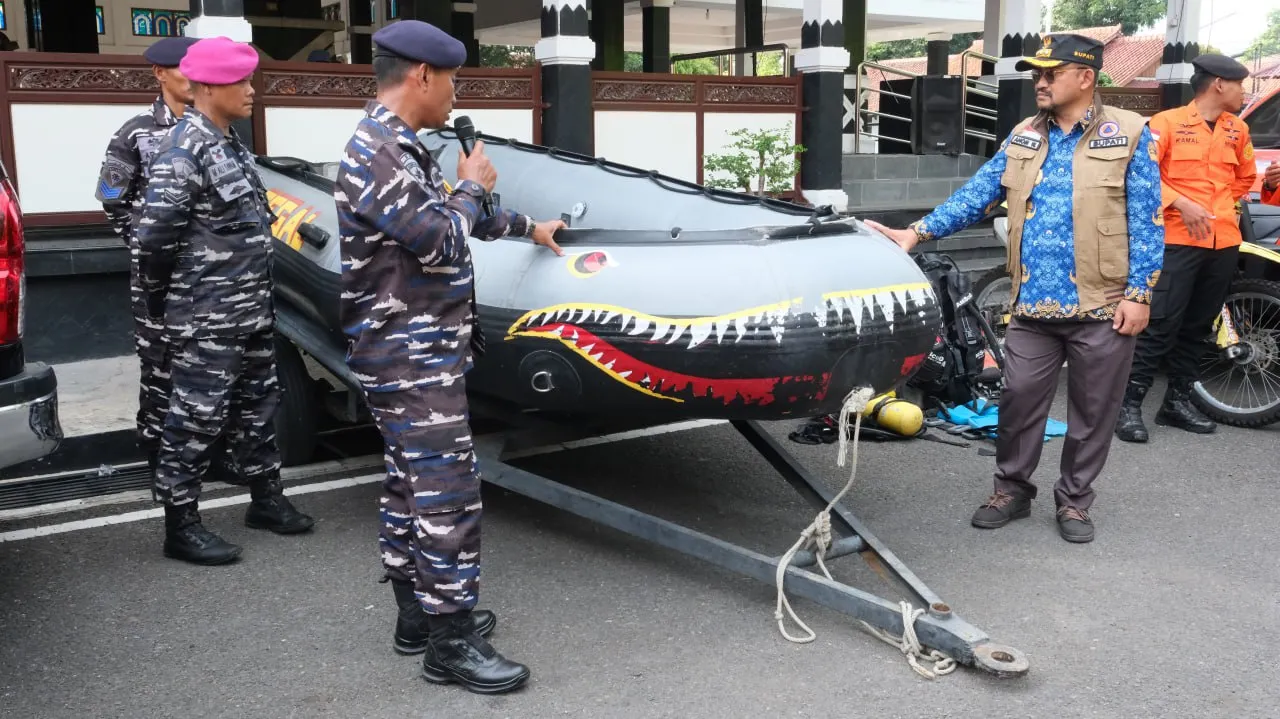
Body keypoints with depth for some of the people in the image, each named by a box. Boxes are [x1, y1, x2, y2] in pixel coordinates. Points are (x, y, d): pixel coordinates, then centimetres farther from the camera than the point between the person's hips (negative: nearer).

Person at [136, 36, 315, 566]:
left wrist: (256, 295, 17)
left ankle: (266, 500, 31)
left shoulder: (229, 144, 12)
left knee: (257, 406, 17)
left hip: (251, 311, 9)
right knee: (197, 418, -1)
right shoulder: (184, 151, -17)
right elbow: (155, 235, -20)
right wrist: (161, 301, -7)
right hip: (208, 319, -9)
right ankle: (181, 526, 9)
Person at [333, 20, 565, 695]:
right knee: (448, 494, -6)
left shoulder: (400, 148, 14)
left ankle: (419, 613, 28)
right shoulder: (374, 154, -18)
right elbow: (439, 242, -22)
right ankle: (449, 643, 3)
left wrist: (527, 226, 40)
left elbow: (465, 220, 28)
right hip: (413, 361, -10)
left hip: (417, 354, 10)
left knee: (409, 484, 16)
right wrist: (472, 186, -4)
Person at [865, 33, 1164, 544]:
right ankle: (1012, 489, 24)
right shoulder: (1022, 138, 11)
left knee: (1092, 411, 8)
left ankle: (1074, 501, 25)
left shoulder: (1130, 134, -2)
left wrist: (1139, 293, -11)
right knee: (1018, 401, 7)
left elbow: (1146, 222, -5)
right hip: (1033, 306, 3)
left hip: (1102, 307, -3)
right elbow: (977, 195, 4)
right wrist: (919, 231, -8)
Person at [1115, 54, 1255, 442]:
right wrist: (1181, 204, -19)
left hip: (1224, 241, 6)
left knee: (1198, 327, 12)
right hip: (1178, 238, -6)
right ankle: (1129, 404, -6)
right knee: (1161, 324, -11)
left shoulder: (1238, 130, 15)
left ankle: (1178, 400, 22)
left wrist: (1221, 206, 15)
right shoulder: (1167, 123, -3)